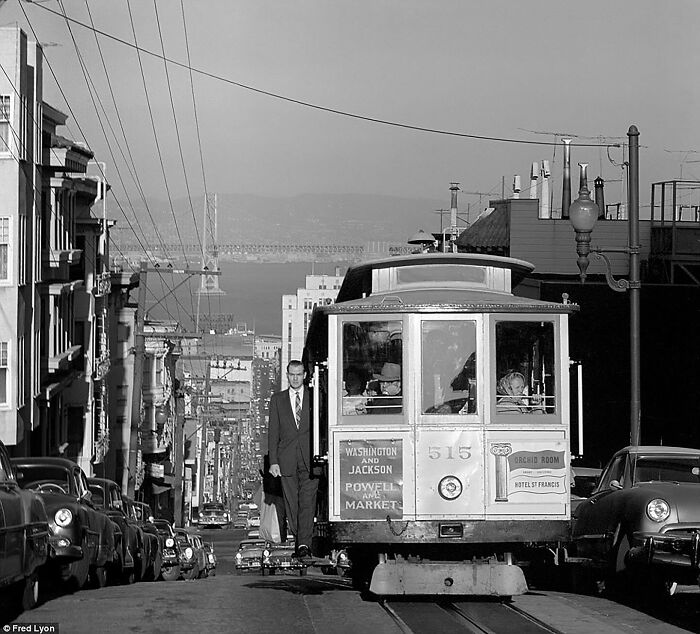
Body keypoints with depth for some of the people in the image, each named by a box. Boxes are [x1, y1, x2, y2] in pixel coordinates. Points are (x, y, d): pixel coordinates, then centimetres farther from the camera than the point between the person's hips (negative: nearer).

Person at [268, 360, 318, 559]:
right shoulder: (277, 399, 12)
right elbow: (273, 432, 8)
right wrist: (273, 461, 0)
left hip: (310, 459, -2)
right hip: (287, 460, 2)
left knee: (307, 502, -11)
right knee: (291, 503, 2)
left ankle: (304, 543, -16)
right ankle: (299, 540, 10)